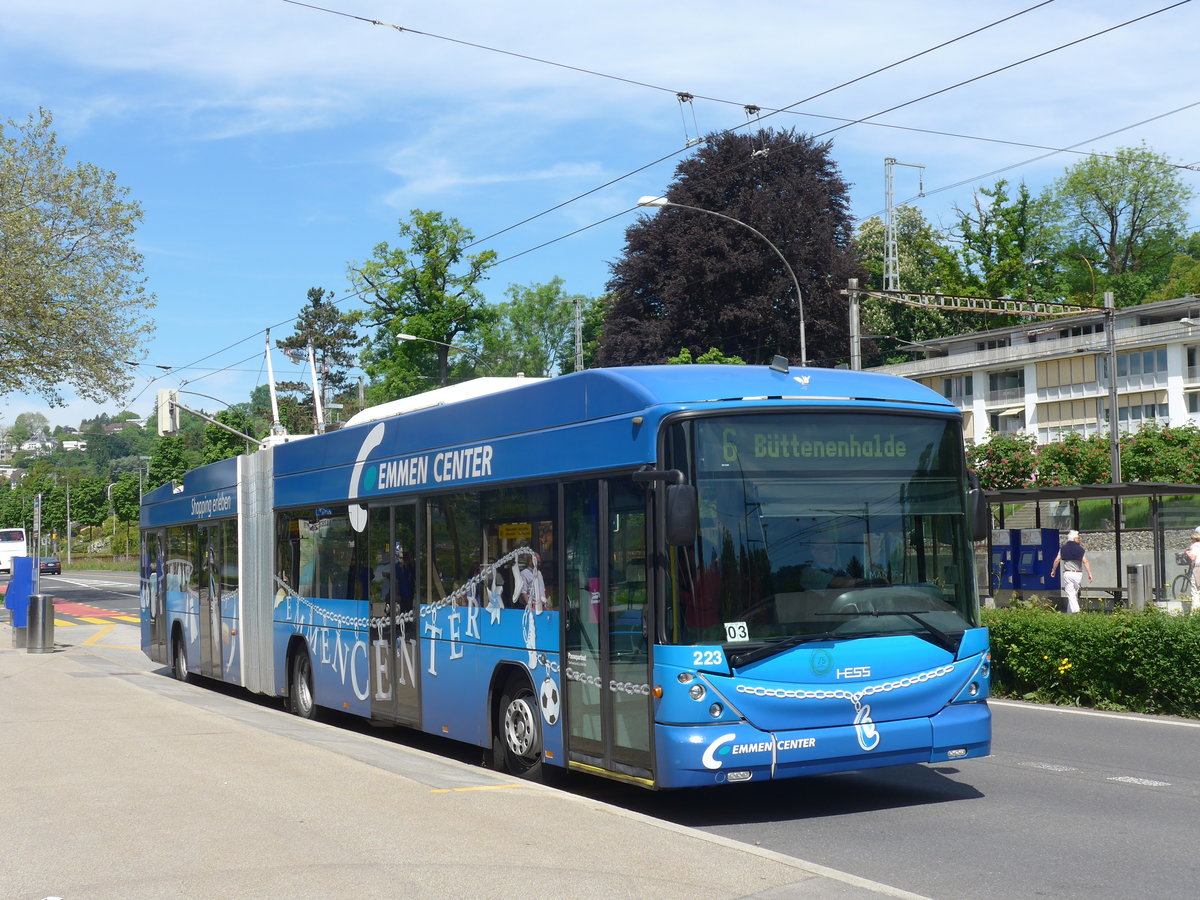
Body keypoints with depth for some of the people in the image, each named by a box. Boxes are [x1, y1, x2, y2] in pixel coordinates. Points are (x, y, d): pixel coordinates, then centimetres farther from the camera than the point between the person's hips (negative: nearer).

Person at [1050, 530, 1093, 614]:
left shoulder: (1063, 549, 4)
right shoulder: (1080, 549, -1)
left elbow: (1057, 560, 0)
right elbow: (1085, 562, -9)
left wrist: (1053, 571, 12)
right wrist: (1089, 574, -9)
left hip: (1067, 573, 0)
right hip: (1078, 573, 0)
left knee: (1071, 595, -2)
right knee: (1075, 594, 15)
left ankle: (1075, 611, -14)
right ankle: (1069, 611, 21)